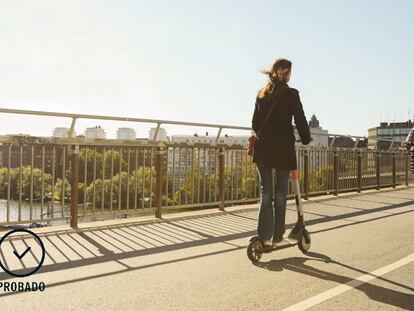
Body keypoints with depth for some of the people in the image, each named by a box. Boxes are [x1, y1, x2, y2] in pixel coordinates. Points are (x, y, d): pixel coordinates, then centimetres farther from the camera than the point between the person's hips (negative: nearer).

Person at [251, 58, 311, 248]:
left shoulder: (261, 94, 9)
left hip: (262, 148, 4)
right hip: (283, 148, -4)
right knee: (280, 193, 6)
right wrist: (306, 139, 10)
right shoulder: (291, 94, -6)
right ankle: (277, 236, 12)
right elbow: (300, 120, -5)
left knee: (265, 191, 7)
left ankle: (264, 236, 4)